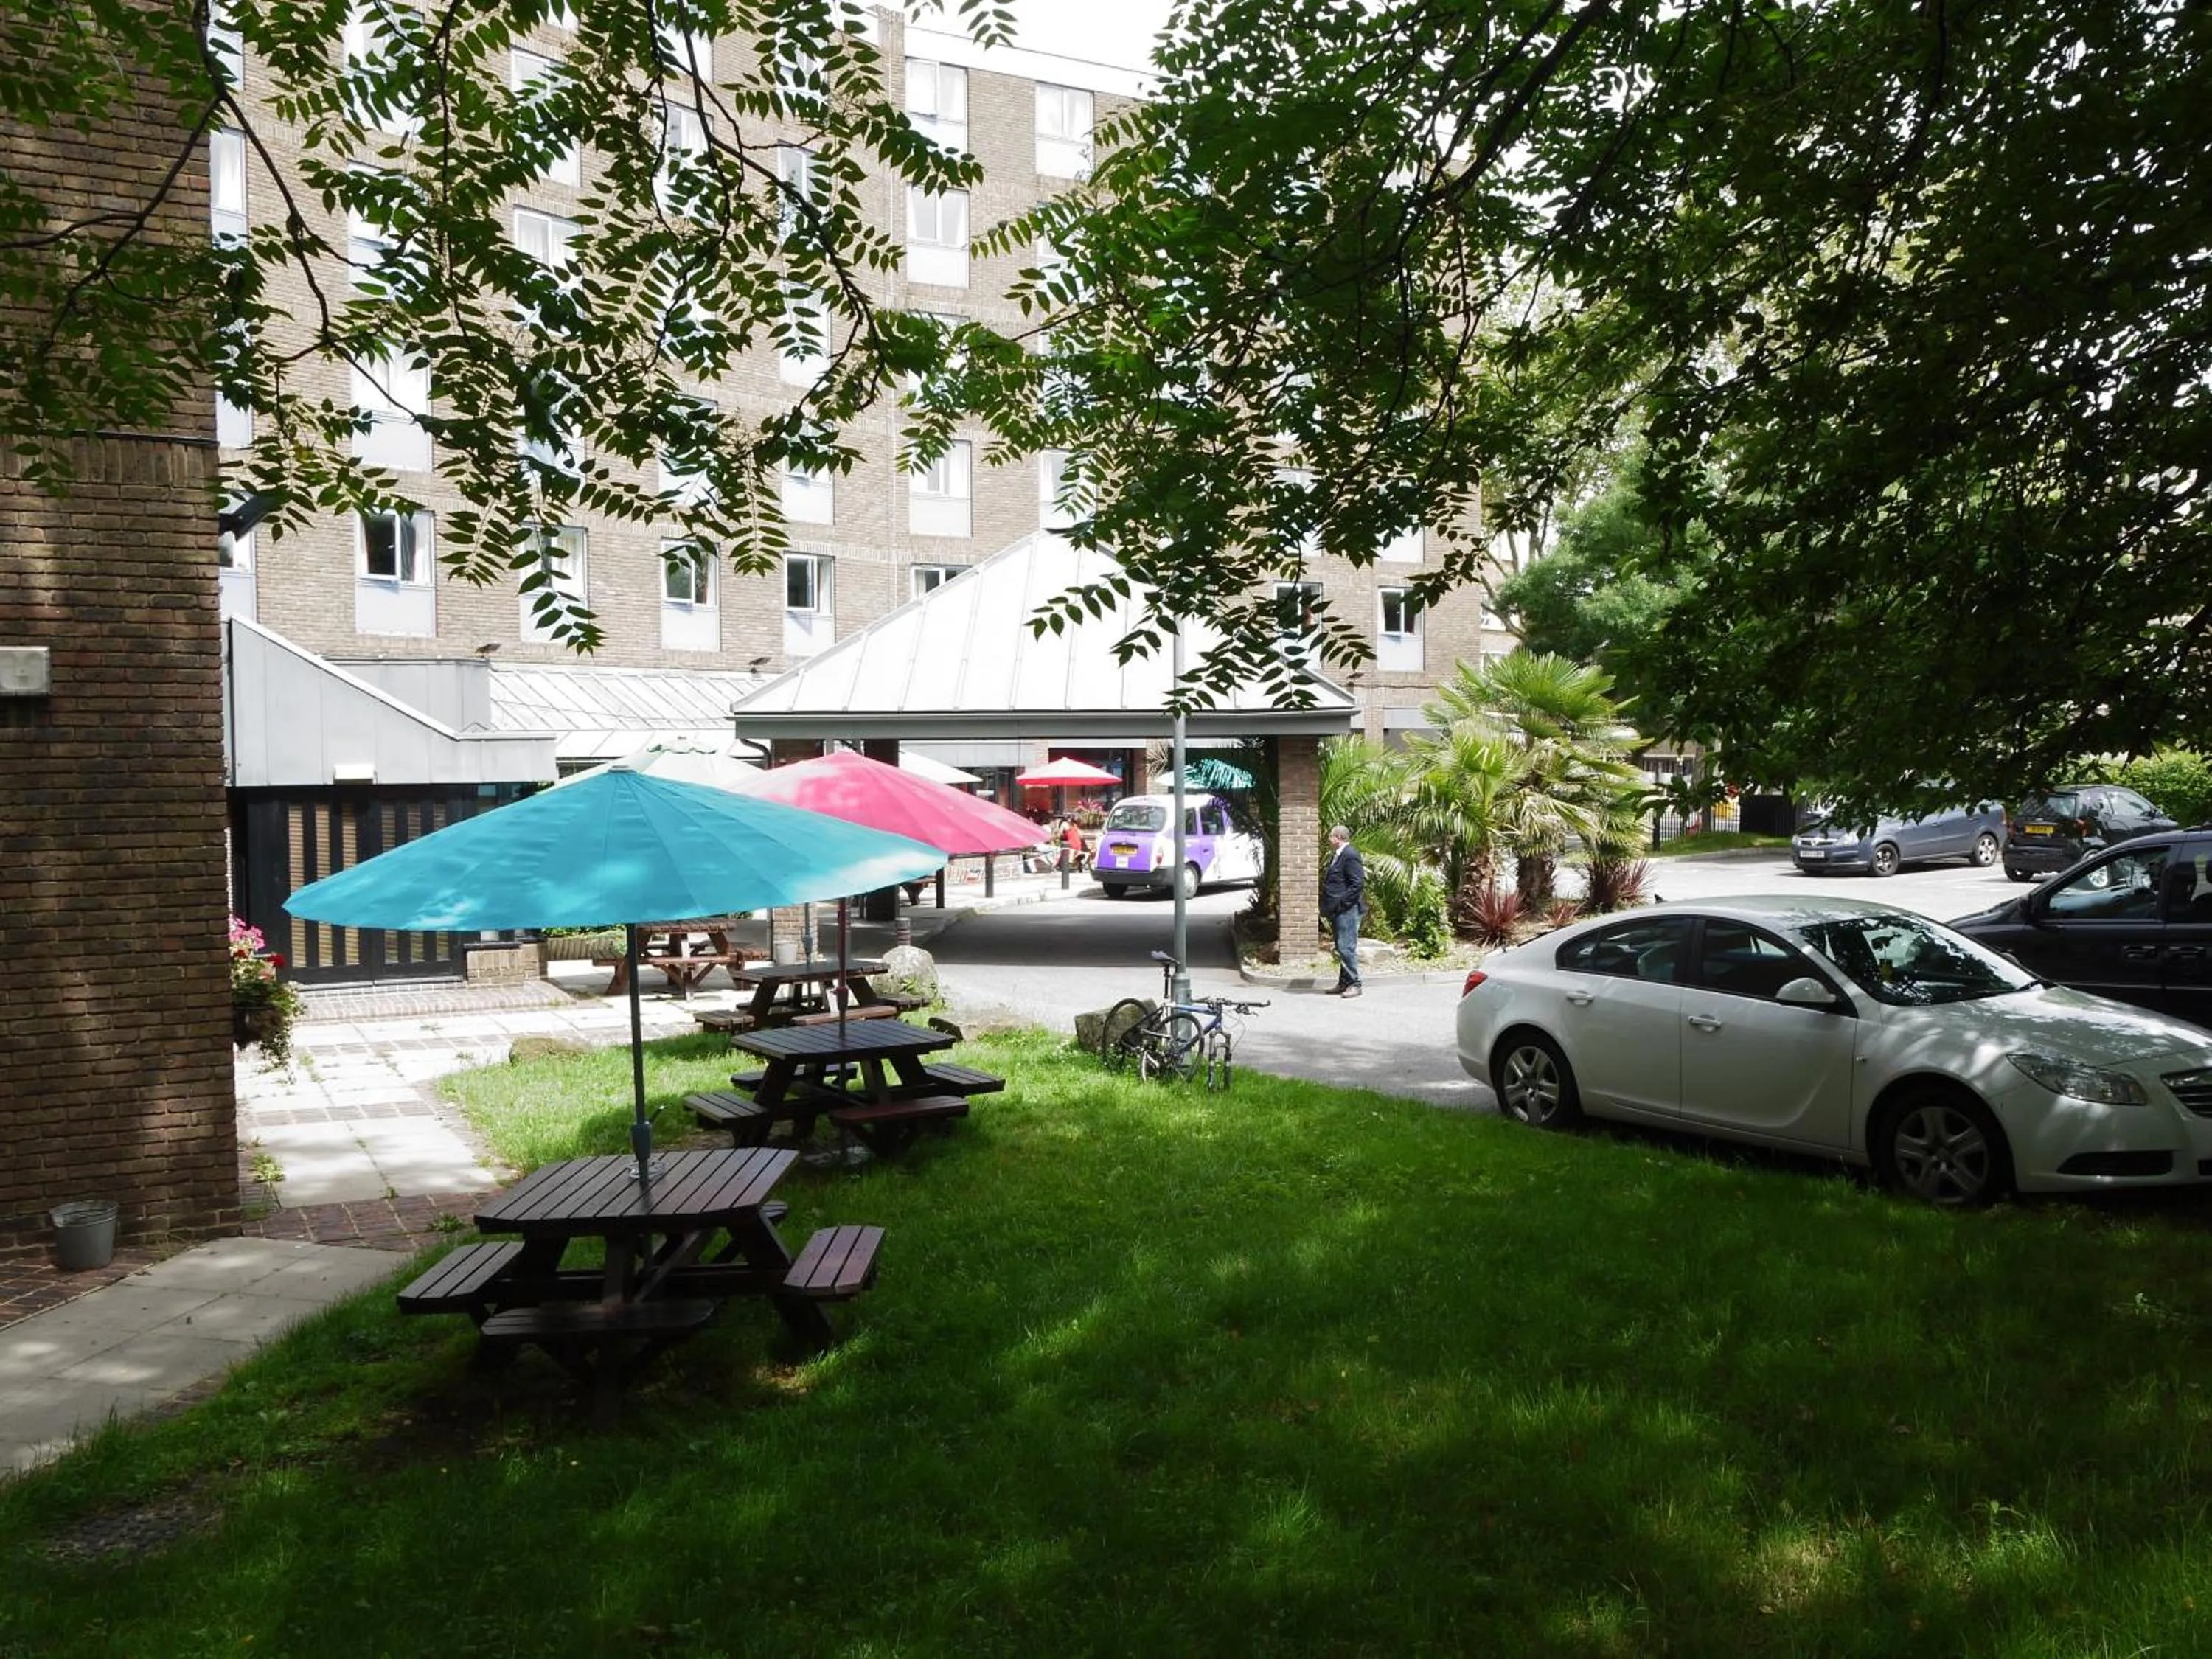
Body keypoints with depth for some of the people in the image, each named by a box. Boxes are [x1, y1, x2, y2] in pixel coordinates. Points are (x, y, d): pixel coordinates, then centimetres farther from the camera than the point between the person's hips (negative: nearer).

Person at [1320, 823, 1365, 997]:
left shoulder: (1350, 855, -13)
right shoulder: (1336, 855, 18)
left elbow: (1358, 883, -19)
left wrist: (1341, 903, -20)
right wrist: (1328, 906, 15)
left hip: (1347, 910, -11)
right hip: (1337, 911, 11)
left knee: (1346, 948, -11)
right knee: (1342, 949, 14)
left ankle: (1354, 984, -7)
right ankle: (1344, 983, 19)